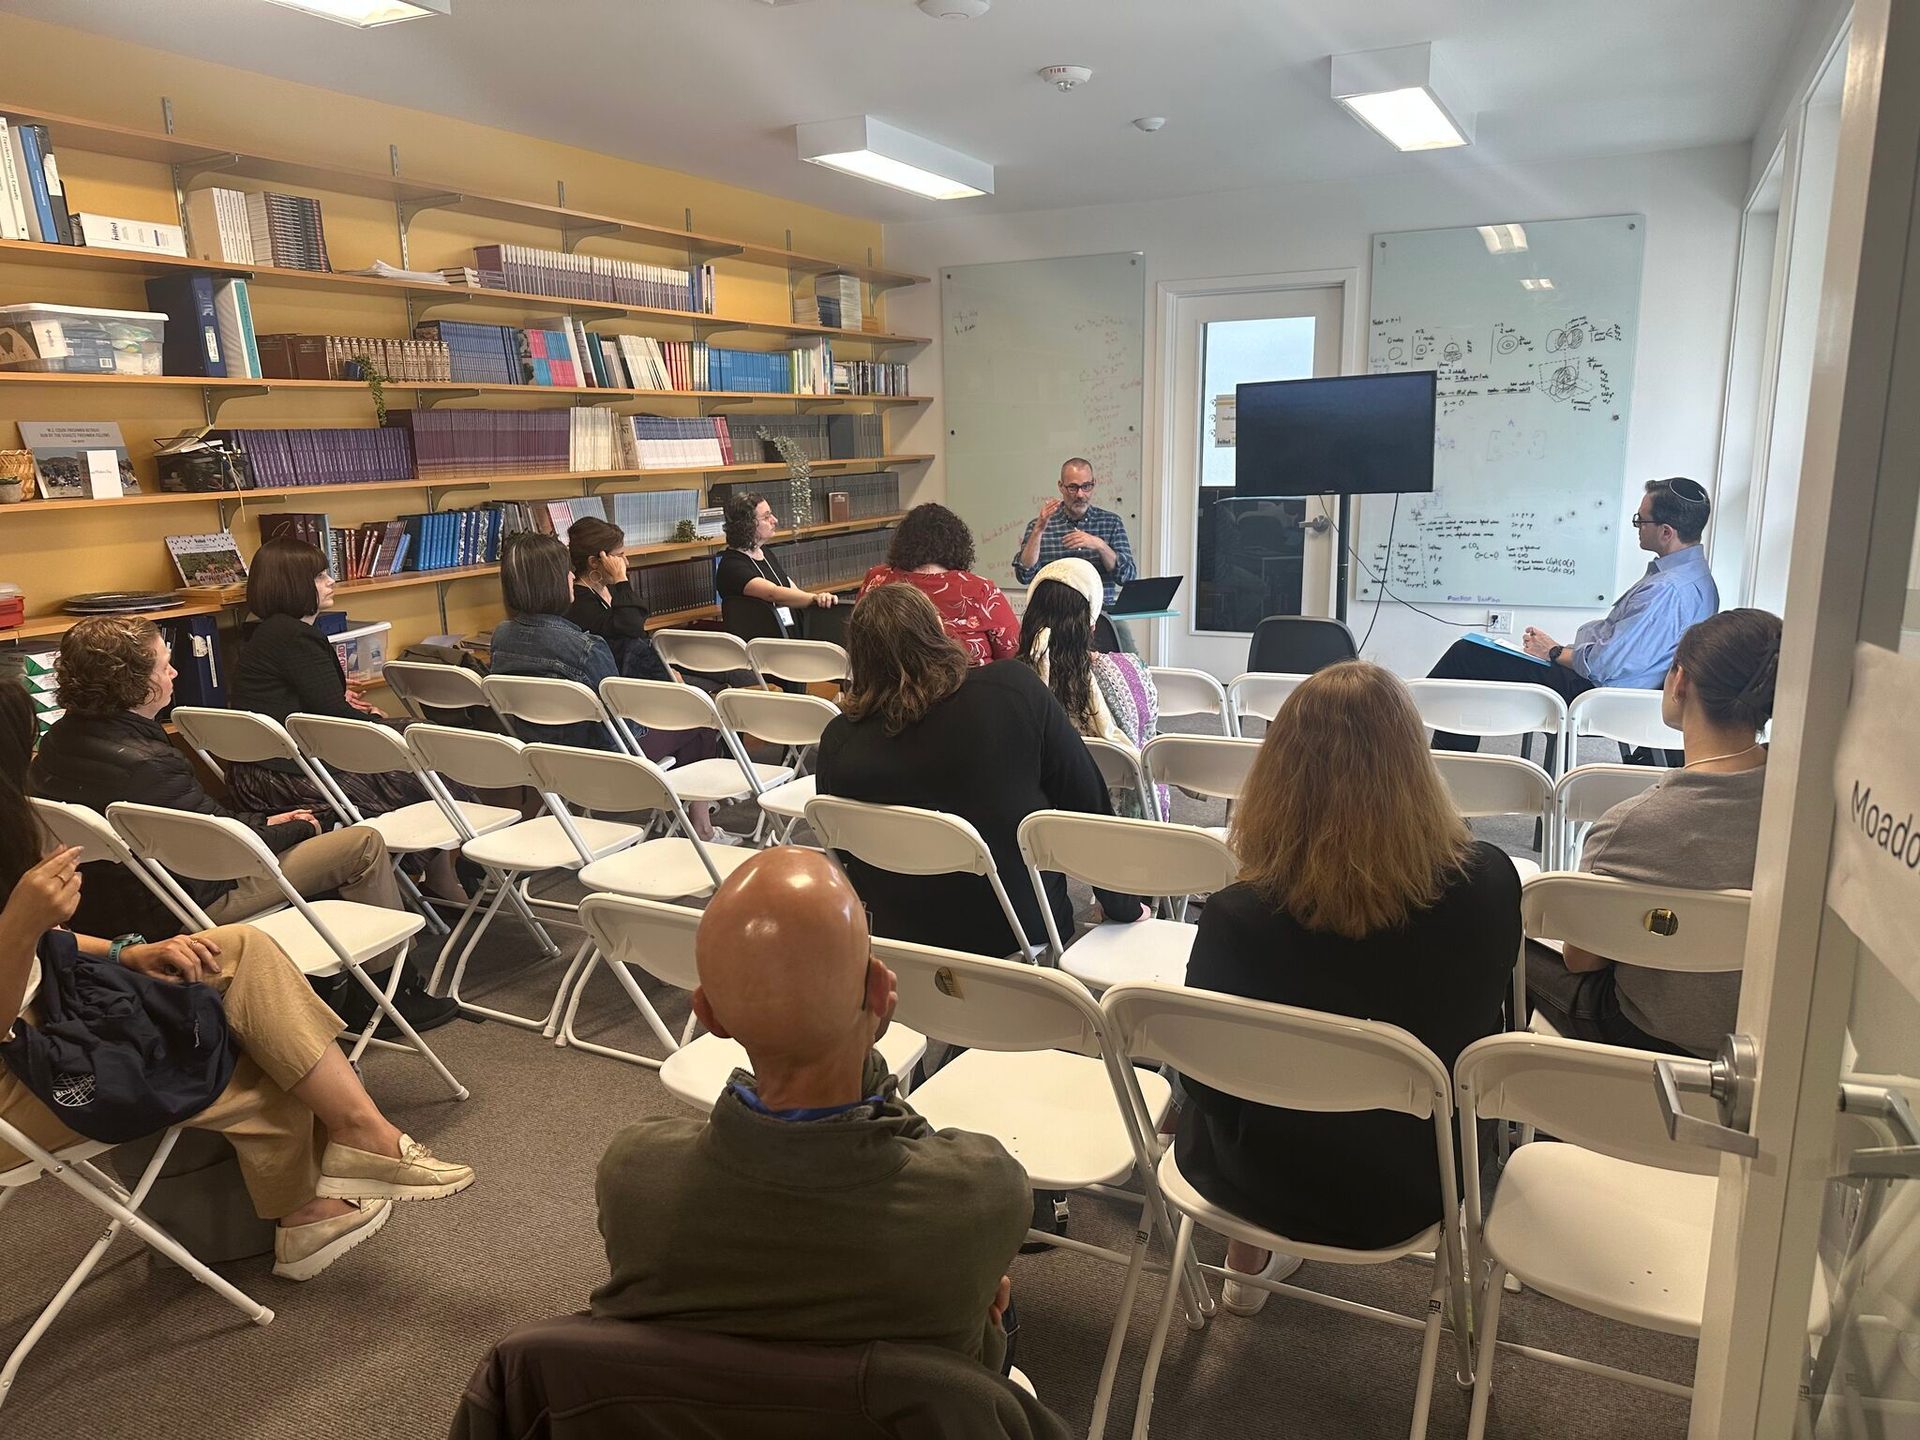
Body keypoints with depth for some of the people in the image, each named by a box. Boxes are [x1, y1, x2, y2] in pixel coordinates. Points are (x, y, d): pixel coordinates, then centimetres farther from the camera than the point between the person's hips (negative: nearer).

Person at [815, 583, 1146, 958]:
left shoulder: (838, 741, -13)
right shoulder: (1014, 686, -16)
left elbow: (840, 852, 1)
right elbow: (1088, 799, -8)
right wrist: (1120, 903, 7)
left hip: (900, 938, 2)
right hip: (1024, 928, -1)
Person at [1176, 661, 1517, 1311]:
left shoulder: (1233, 919, -30)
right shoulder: (1488, 884, -24)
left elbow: (1203, 1080, -11)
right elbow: (1482, 1027, -2)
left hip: (1262, 1187, -1)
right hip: (1404, 1198, 2)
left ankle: (1248, 1263, 47)